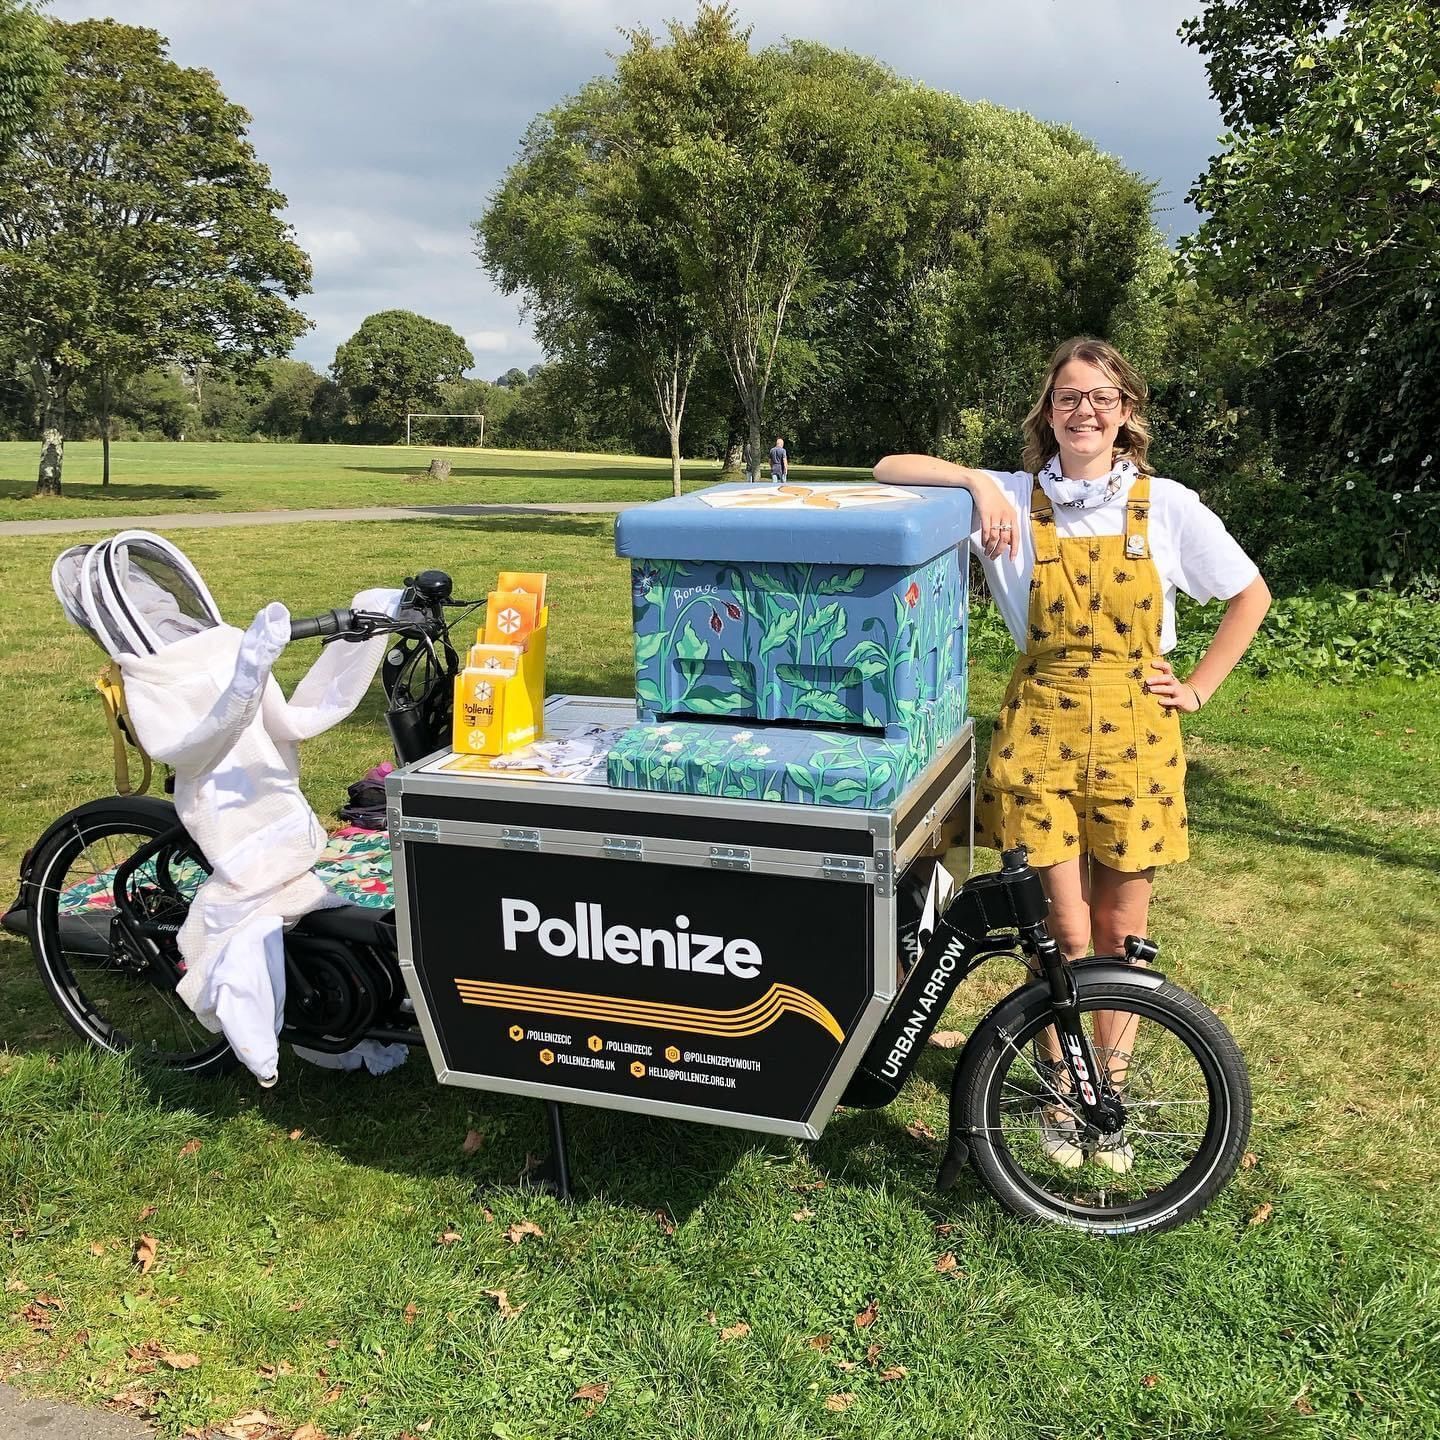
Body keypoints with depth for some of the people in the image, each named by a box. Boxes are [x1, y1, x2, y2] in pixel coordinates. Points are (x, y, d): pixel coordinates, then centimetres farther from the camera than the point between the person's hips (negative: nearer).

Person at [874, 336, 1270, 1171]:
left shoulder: (1167, 506, -1)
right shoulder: (1014, 500, -1)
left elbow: (1251, 596, 10)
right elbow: (890, 470, -5)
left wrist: (1200, 688, 3)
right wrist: (978, 480, -19)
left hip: (1134, 733, 1)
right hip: (1040, 729, -1)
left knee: (1121, 932, 10)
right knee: (1065, 935, 2)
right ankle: (1060, 1097, 24)